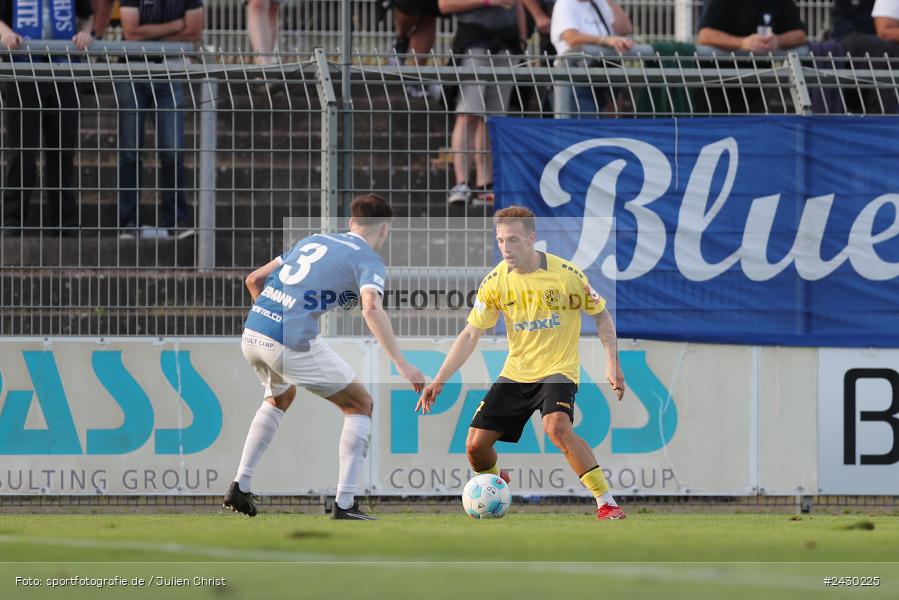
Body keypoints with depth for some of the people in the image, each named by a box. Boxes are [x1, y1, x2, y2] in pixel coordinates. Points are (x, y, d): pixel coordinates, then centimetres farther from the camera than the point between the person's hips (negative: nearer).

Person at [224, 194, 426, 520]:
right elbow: (371, 310, -17)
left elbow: (254, 279, 25)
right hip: (294, 343, -7)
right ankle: (344, 504, 3)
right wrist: (401, 364, -19)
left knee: (280, 397, 37)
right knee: (360, 405, 10)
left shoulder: (312, 241, 23)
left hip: (252, 333, 7)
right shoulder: (368, 260, 3)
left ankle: (240, 487, 30)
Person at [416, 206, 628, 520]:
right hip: (515, 373, 4)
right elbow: (470, 335, 1)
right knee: (476, 445, -3)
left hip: (558, 370, -4)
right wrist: (439, 381, -5)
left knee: (557, 427, -34)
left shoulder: (567, 275, -13)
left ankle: (606, 502, -28)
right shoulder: (495, 282, -5)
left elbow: (601, 316, 1)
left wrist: (612, 363, -9)